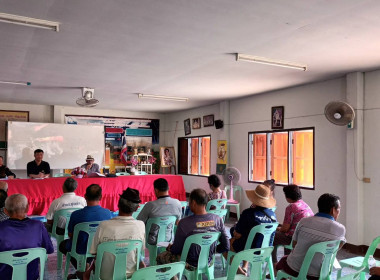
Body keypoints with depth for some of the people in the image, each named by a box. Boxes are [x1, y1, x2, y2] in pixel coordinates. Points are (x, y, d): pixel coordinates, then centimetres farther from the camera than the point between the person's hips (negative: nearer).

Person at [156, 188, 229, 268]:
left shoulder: (184, 223, -27)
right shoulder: (217, 219, -15)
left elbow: (176, 250, -15)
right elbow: (226, 247, -8)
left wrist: (169, 248, 8)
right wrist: (210, 251, 10)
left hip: (190, 264, -5)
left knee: (160, 257, 21)